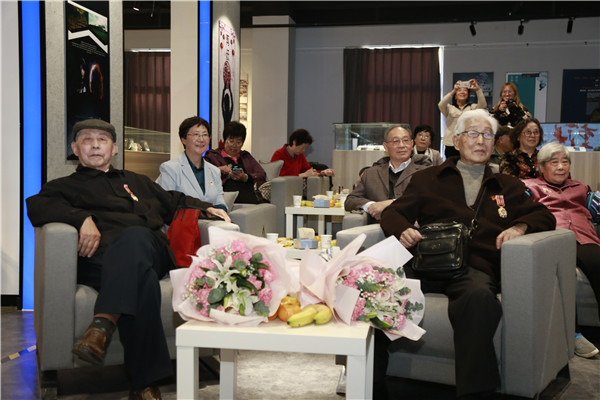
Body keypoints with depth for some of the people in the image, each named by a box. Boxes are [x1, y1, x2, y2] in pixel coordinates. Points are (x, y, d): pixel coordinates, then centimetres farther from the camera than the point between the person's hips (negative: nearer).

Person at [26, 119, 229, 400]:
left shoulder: (136, 182, 40)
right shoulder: (65, 186, 27)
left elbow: (174, 202, 45)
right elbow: (36, 206, 4)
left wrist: (205, 208, 24)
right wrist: (82, 218, -15)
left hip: (152, 250, 3)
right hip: (102, 257, -2)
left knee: (135, 236, -37)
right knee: (138, 273, -39)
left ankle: (103, 324, -52)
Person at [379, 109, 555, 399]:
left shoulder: (508, 187, 30)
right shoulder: (427, 179, 26)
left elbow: (543, 216, 24)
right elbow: (393, 213, 18)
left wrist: (519, 226, 0)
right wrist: (402, 230, -7)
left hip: (474, 267, 0)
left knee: (480, 296, -39)